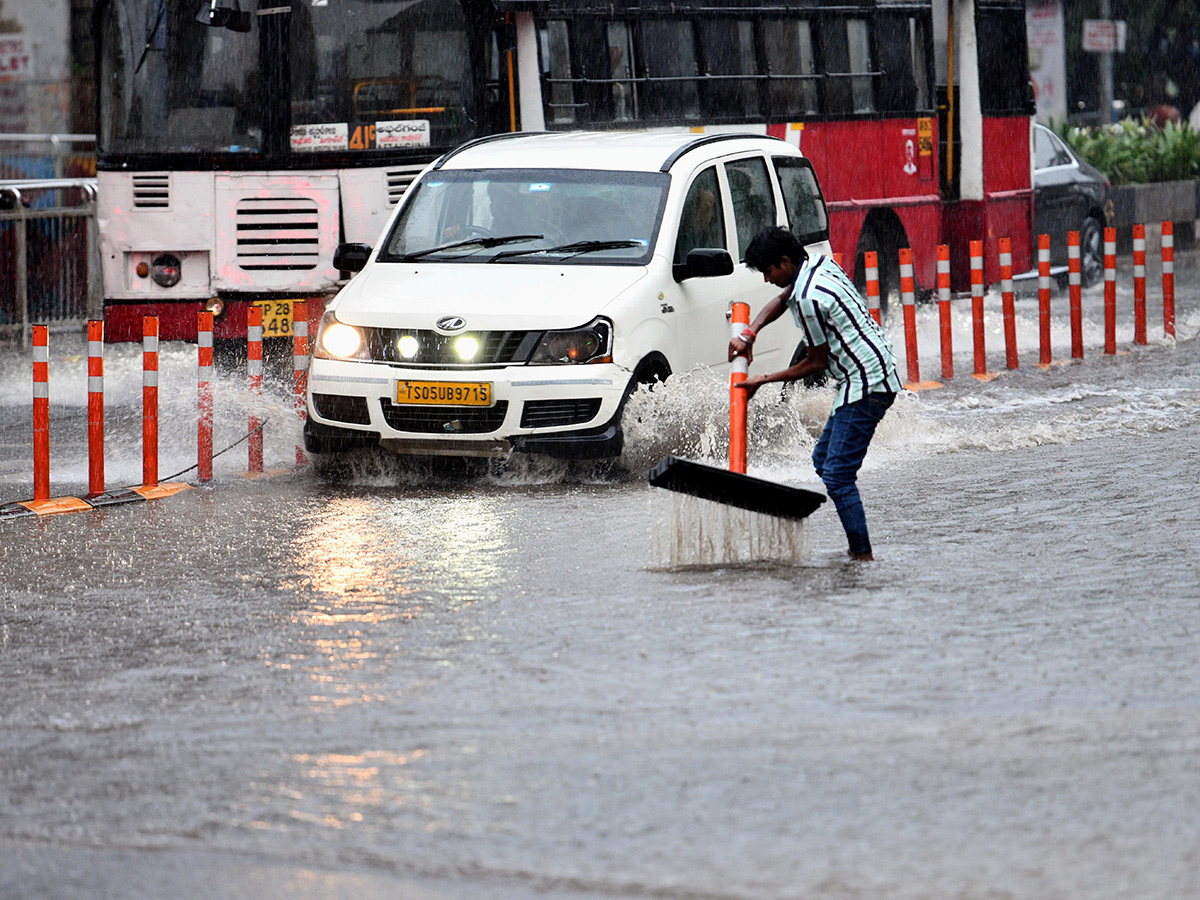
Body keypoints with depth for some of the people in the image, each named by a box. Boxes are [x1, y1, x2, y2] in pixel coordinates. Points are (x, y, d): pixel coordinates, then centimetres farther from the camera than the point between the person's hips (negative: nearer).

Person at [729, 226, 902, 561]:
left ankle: (862, 555, -14)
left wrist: (764, 380, -1)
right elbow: (781, 301, 28)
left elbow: (817, 361, -10)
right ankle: (858, 548, 14)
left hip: (865, 384, -11)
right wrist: (749, 333, 11)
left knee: (837, 475, -12)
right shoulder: (822, 265, 11)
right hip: (873, 375, 11)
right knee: (823, 458, 16)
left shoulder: (808, 300, -19)